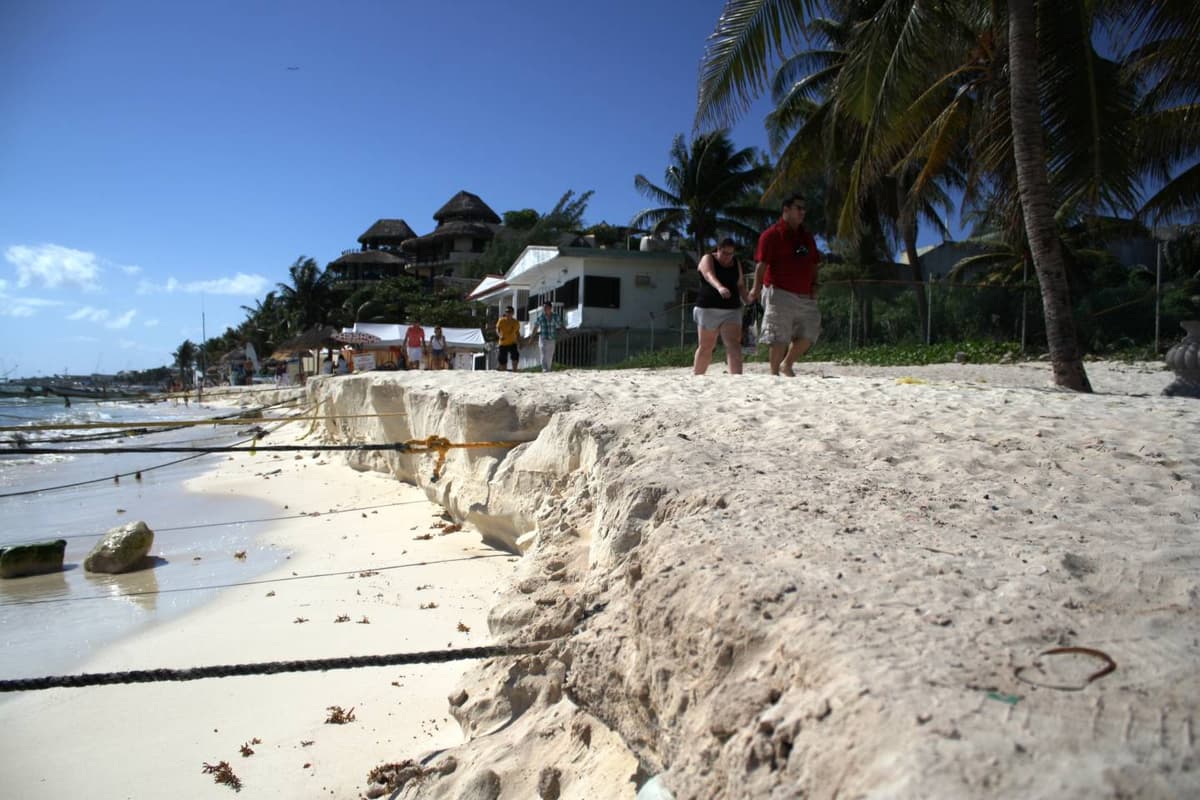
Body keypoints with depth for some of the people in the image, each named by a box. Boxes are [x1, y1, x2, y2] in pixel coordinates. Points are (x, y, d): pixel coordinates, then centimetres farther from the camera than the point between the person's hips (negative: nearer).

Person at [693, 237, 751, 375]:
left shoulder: (736, 263, 12)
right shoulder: (708, 259, -4)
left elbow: (740, 285, 14)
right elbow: (710, 276, -24)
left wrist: (746, 298, -7)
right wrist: (720, 288, -45)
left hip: (731, 311, 3)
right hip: (708, 309, -3)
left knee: (733, 344, -13)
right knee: (705, 347, 5)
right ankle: (696, 376, 22)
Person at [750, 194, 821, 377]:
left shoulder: (807, 237, 19)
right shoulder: (772, 234, -4)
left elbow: (813, 264, 23)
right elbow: (762, 263, -12)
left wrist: (814, 285, 8)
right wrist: (757, 287, -22)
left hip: (805, 296, 7)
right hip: (780, 294, -7)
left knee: (808, 334, 3)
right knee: (779, 337, -4)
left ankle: (787, 365, 18)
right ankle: (774, 373, 6)